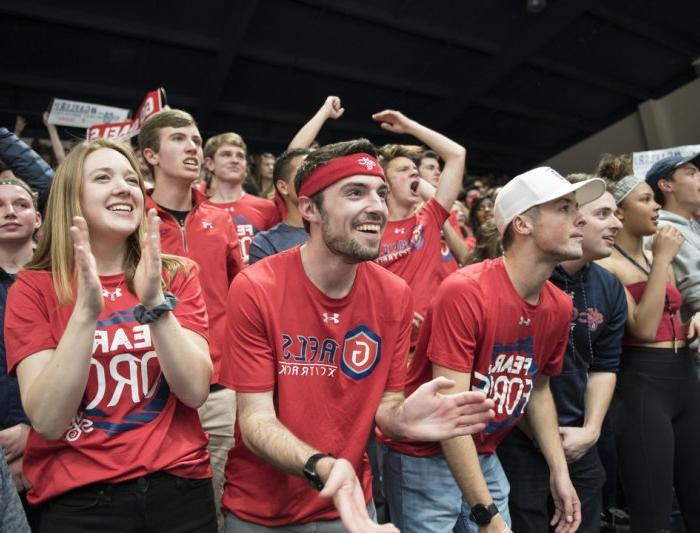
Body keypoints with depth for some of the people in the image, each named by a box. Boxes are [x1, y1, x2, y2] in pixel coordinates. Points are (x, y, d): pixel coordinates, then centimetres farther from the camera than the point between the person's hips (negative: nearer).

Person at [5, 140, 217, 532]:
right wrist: (86, 309, -24)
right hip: (78, 501, -1)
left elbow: (196, 392, -11)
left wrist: (154, 303, -23)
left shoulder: (178, 276, -2)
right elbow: (48, 421, -13)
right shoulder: (33, 287, -4)